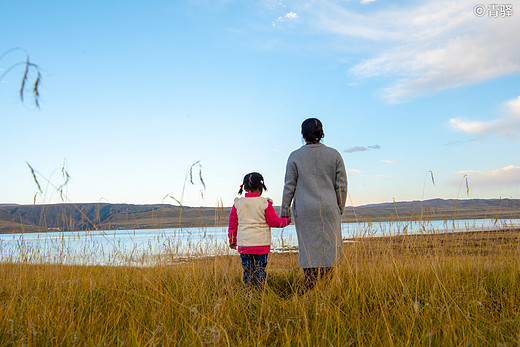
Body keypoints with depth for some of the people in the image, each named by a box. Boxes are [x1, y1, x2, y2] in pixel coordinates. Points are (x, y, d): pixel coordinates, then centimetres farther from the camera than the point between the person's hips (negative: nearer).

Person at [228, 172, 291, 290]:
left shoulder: (237, 203, 3)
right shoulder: (265, 203, -6)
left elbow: (232, 223, 9)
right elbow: (274, 222, -2)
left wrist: (232, 240, 21)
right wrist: (286, 220, 18)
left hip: (244, 244, 2)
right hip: (261, 244, -2)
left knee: (248, 270, 9)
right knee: (260, 269, 4)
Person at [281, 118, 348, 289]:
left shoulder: (295, 156, 0)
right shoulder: (334, 154, 3)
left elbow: (289, 186, -1)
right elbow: (341, 185, 3)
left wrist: (284, 210, 6)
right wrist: (340, 209, 13)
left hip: (305, 211, 0)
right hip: (328, 209, 1)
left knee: (308, 249, 5)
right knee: (330, 247, 6)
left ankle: (311, 290, 8)